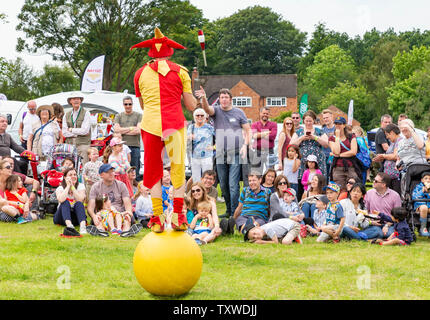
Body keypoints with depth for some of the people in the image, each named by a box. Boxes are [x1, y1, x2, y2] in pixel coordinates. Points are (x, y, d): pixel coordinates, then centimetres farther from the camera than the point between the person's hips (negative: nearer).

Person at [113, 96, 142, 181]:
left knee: (135, 172, -3)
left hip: (135, 146, -1)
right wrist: (131, 128, -3)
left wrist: (123, 131, -2)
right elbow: (116, 129, -1)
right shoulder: (118, 116, 15)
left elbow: (138, 130, -4)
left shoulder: (138, 115, 10)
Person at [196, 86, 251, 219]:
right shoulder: (216, 111, 6)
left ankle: (234, 213, -9)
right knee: (223, 185, 9)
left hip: (236, 154, -3)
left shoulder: (239, 112, 5)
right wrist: (204, 98, -37)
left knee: (233, 185, -10)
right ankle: (228, 211, 21)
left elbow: (248, 130, 7)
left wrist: (245, 145, -8)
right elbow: (207, 109, -16)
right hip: (220, 154, 3)